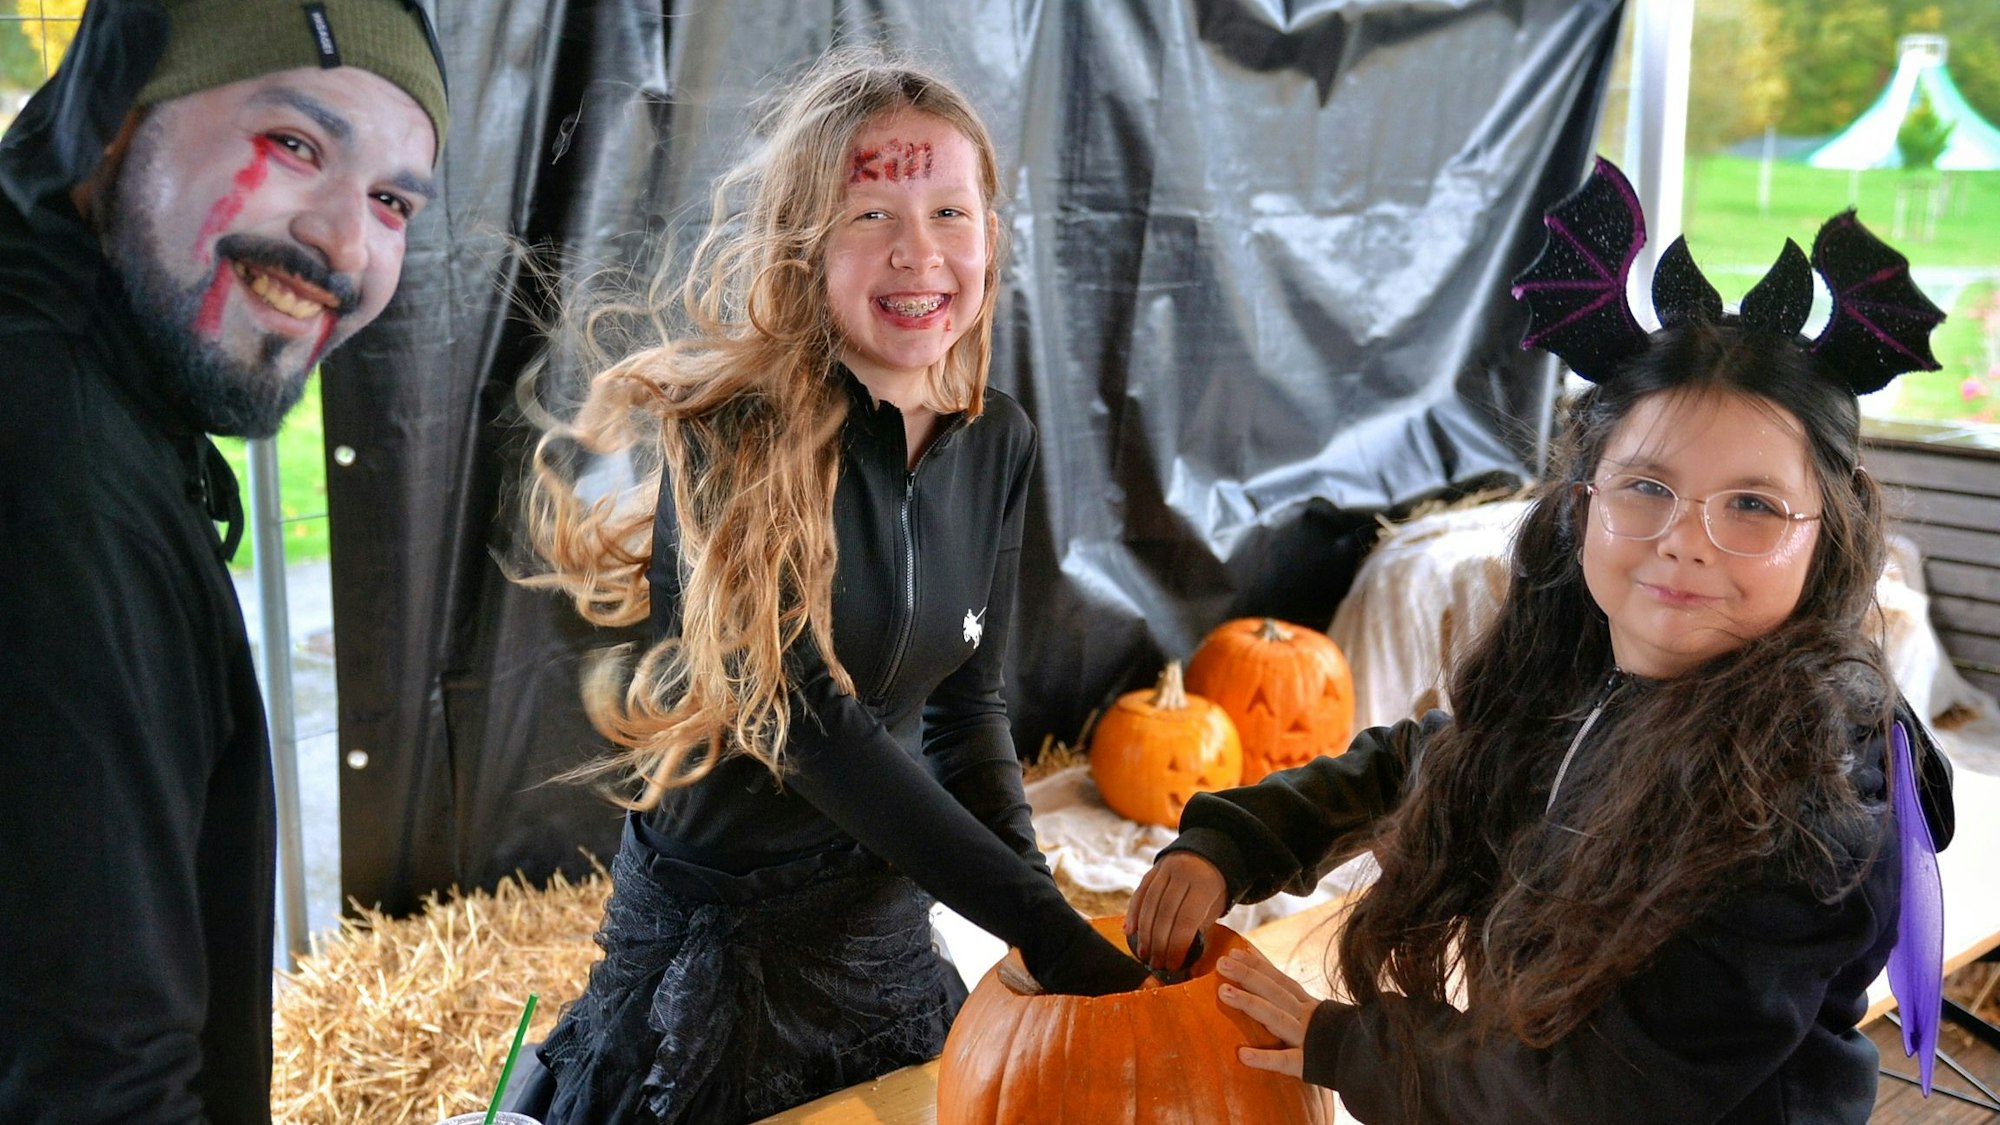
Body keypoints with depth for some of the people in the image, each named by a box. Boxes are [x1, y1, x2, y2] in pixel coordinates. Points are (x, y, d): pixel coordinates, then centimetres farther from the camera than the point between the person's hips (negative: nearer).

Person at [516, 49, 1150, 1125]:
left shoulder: (997, 441, -2)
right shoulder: (731, 435, -21)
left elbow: (966, 697, 4)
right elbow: (811, 722, -26)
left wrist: (1028, 882, -12)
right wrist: (1051, 931, -29)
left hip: (890, 937, 7)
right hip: (718, 952, -6)